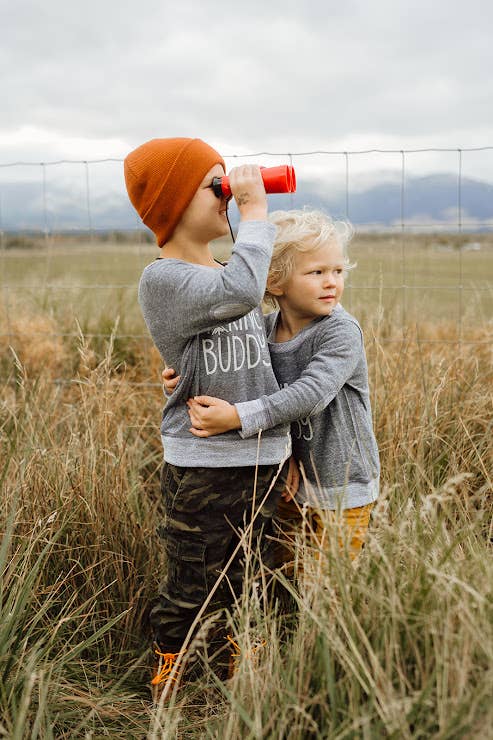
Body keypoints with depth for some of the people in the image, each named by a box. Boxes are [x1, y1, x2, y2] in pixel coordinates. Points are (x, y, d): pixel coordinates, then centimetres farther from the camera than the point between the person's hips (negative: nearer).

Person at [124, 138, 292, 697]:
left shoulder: (228, 271, 12)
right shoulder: (162, 279, -14)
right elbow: (241, 292, -34)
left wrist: (285, 448, 18)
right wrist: (255, 210, -21)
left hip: (263, 461, 7)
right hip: (203, 467, -7)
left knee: (244, 589, 19)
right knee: (189, 593, 8)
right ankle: (168, 688, 30)